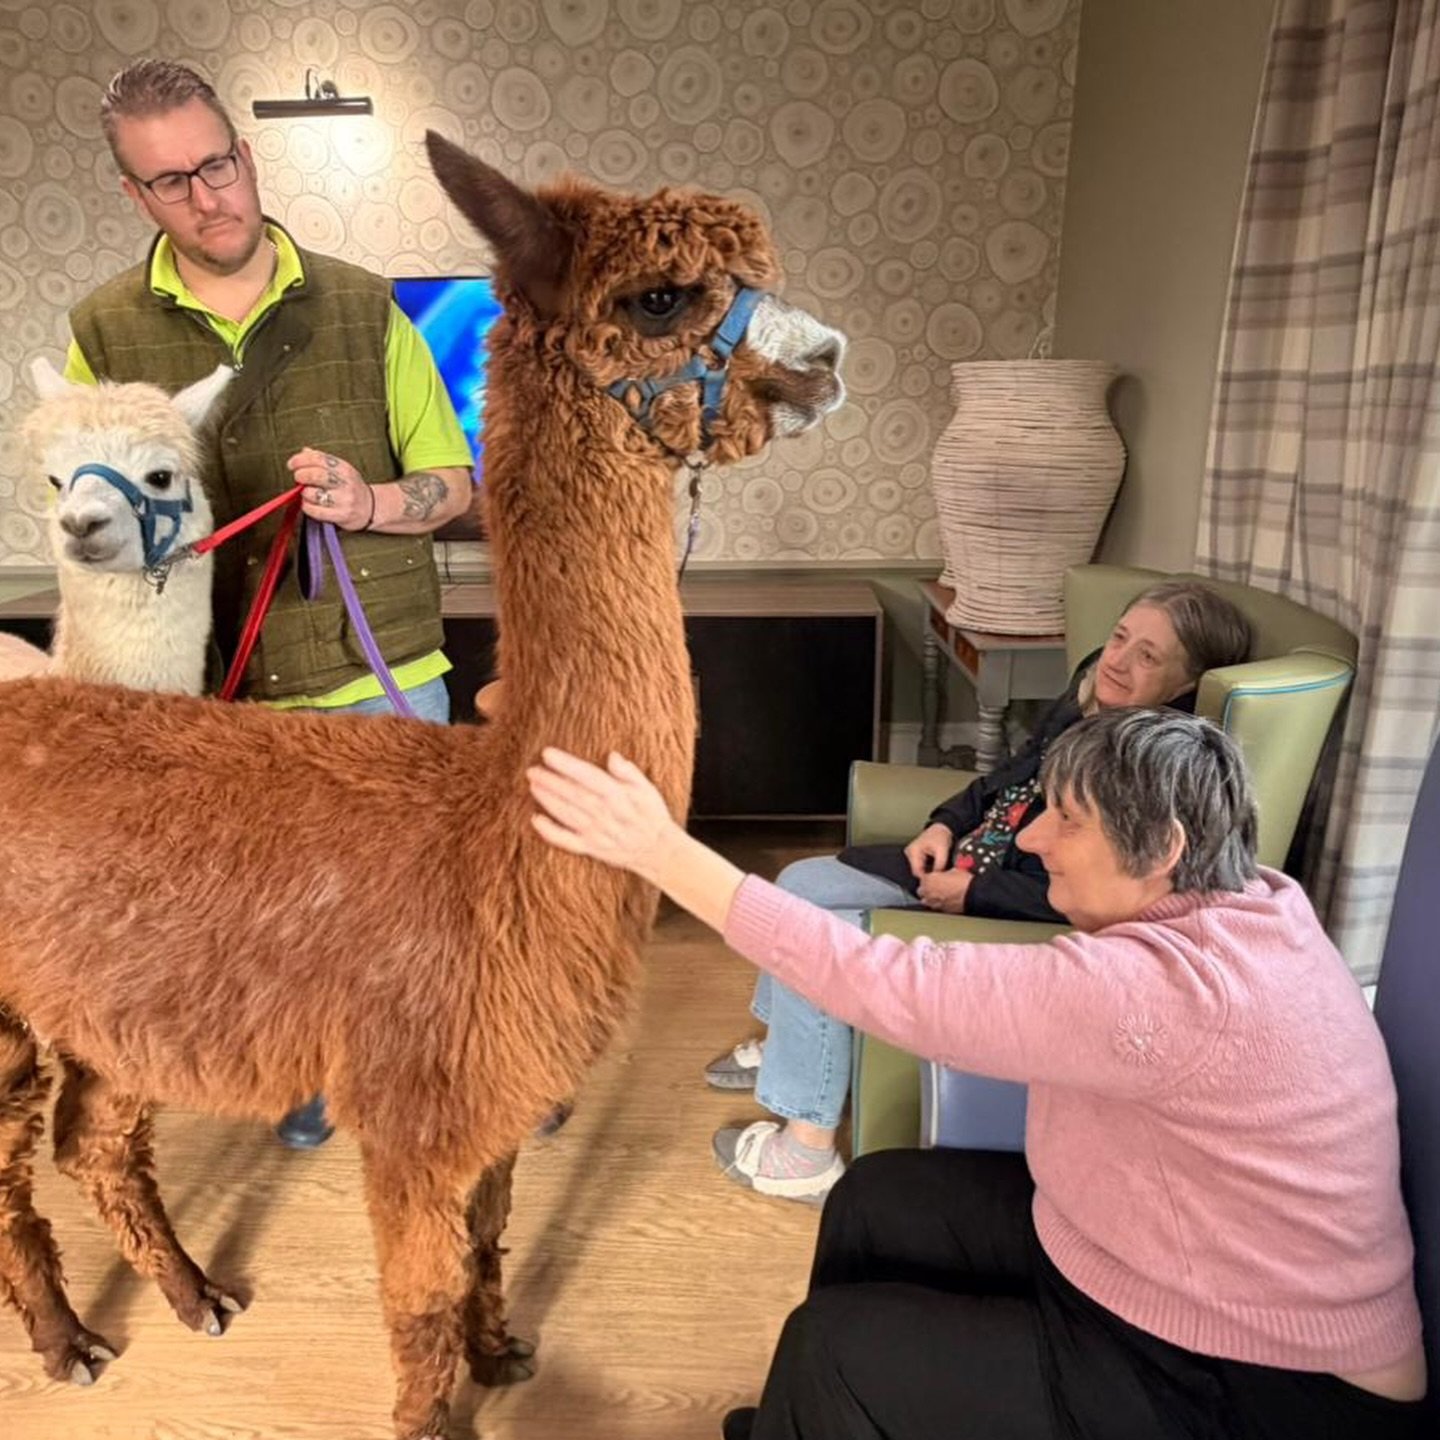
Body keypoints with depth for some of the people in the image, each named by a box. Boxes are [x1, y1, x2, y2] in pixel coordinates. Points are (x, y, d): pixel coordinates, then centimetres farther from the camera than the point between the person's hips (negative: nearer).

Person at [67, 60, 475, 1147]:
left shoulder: (362, 306, -3)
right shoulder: (105, 335, -1)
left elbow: (452, 480, 0)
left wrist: (368, 503, -19)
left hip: (388, 669, -1)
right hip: (231, 690, 1)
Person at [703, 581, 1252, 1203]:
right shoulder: (1088, 698, 2)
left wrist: (974, 892, -22)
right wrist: (945, 825, 3)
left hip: (1002, 916, -9)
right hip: (958, 865, 9)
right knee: (800, 883, 9)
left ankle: (806, 1152, 1)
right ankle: (784, 1045, 32)